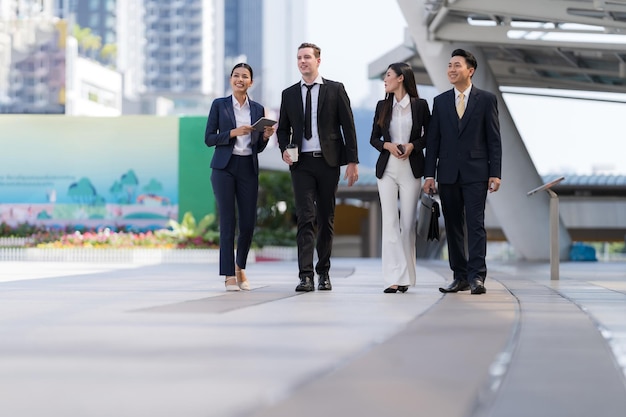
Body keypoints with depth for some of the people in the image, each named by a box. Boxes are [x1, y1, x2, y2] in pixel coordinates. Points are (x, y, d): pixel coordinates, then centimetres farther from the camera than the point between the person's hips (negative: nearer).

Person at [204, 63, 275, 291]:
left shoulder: (258, 109, 11)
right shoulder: (219, 105, 3)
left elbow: (258, 147, 14)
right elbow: (209, 138, -2)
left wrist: (266, 136, -7)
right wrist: (233, 133, -14)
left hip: (248, 168, 3)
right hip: (224, 168, -3)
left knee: (249, 222, 2)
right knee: (228, 221, -5)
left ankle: (240, 267, 26)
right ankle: (229, 275, 1)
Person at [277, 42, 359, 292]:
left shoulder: (335, 90, 4)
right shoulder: (289, 94, 10)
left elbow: (348, 126, 2)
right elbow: (282, 128, 16)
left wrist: (352, 161, -3)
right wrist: (284, 150, -4)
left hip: (328, 161, -1)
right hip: (301, 163, 1)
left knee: (326, 219, 7)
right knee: (305, 218, -9)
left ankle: (324, 273, 17)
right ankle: (306, 276, -14)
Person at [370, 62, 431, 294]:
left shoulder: (419, 105, 0)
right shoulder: (382, 106, 8)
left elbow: (429, 135, 5)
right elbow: (374, 138, 11)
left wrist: (412, 146, -13)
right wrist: (388, 146, -9)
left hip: (411, 169, -2)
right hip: (387, 168, 2)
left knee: (408, 222, 1)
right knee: (389, 222, -5)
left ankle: (405, 276, 10)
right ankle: (393, 277, -7)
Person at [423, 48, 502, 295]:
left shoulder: (486, 100, 3)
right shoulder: (440, 101, 11)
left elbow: (494, 139, 0)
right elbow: (433, 140, 9)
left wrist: (495, 173, -7)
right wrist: (429, 174, 2)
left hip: (475, 173, -3)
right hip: (448, 173, 4)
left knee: (475, 224, -9)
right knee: (453, 226, 6)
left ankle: (477, 277, -12)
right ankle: (460, 277, 12)